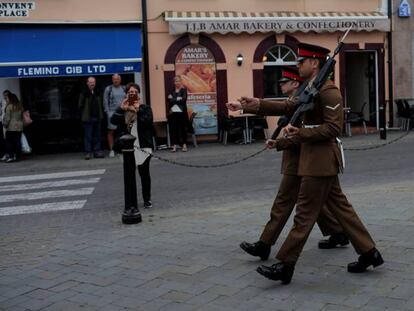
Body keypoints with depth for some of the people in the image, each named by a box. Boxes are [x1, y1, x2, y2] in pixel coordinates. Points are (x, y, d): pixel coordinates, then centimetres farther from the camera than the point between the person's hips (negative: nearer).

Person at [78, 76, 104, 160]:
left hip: (97, 118, 5)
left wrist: (101, 115, 10)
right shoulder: (84, 94, -4)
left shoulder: (97, 94, 13)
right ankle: (88, 152, 2)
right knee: (88, 136, -2)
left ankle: (97, 151, 14)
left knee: (97, 135, 8)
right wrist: (83, 116, -9)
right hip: (88, 118, -5)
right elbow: (81, 106, -5)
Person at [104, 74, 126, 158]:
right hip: (112, 113, -2)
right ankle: (111, 150, 3)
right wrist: (108, 113, -7)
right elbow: (105, 102, 1)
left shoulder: (124, 88, 11)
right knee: (111, 132, -2)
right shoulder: (108, 89, 2)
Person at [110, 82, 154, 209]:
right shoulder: (122, 109, 9)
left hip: (143, 146, -2)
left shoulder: (145, 108, 3)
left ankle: (147, 199, 15)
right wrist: (121, 108, -15)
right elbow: (113, 121, -8)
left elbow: (148, 121, -15)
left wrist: (138, 110, -18)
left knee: (144, 173, 5)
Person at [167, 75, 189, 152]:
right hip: (173, 112, 3)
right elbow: (170, 101, 2)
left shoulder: (184, 90, 3)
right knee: (173, 129, 1)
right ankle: (174, 145, 5)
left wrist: (173, 100, -5)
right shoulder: (172, 91, 11)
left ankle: (184, 145, 7)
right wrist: (178, 99, -8)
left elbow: (183, 99, -9)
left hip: (181, 112, -2)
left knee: (183, 128, 0)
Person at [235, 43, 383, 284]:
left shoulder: (328, 91, -16)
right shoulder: (310, 90, 15)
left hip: (320, 161, -10)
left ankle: (286, 266, 3)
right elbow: (290, 106, 16)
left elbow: (334, 127, -21)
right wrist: (259, 104, 7)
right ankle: (369, 253, 22)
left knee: (305, 213, -4)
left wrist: (302, 133, -25)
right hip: (317, 160, 10)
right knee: (340, 207, 14)